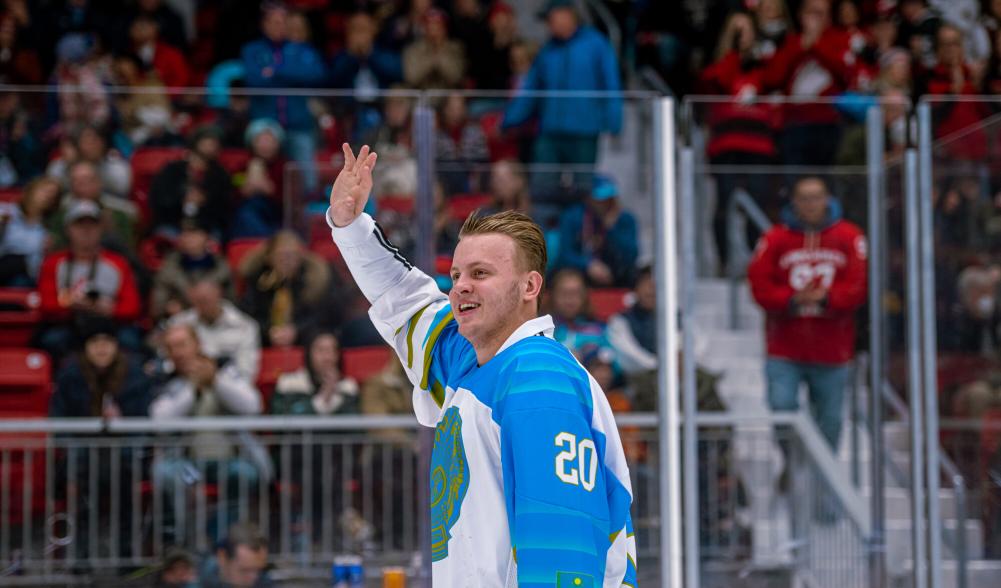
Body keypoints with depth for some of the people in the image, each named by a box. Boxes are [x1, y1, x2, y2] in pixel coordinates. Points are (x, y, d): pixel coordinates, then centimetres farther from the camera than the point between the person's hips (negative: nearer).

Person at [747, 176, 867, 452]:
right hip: (785, 350, -1)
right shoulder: (775, 238, 1)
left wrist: (827, 298, -19)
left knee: (830, 419, 8)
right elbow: (760, 284, -4)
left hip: (832, 351, 1)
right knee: (781, 408, -11)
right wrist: (791, 300, -19)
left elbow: (858, 284, -4)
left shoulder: (849, 237, 3)